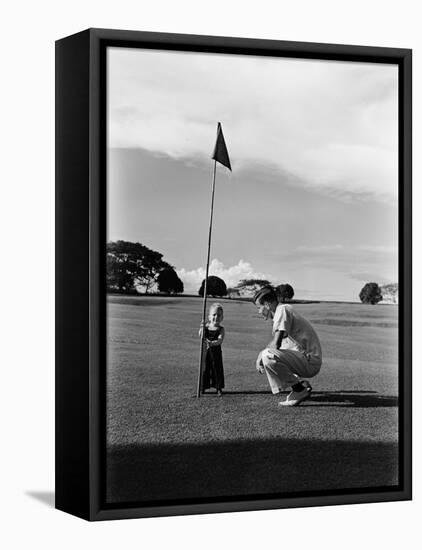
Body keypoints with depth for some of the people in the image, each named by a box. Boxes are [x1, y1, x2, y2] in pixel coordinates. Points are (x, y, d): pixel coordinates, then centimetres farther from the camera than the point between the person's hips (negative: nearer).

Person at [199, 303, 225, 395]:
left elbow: (220, 340, -20)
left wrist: (212, 343, -38)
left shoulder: (221, 329, -6)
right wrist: (201, 328, -26)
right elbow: (201, 336, -9)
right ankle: (202, 388, 17)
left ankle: (219, 388, 17)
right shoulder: (206, 326, 1)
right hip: (206, 351, 2)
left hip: (216, 352, -2)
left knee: (217, 369, 4)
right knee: (204, 369, 6)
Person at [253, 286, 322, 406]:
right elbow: (276, 344, 24)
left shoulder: (283, 309, -12)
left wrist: (260, 355, -6)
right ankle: (302, 383, 12)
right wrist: (261, 356, 10)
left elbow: (276, 344, -21)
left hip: (310, 363, -10)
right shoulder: (283, 311, 18)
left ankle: (300, 389, -12)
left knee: (268, 355, -24)